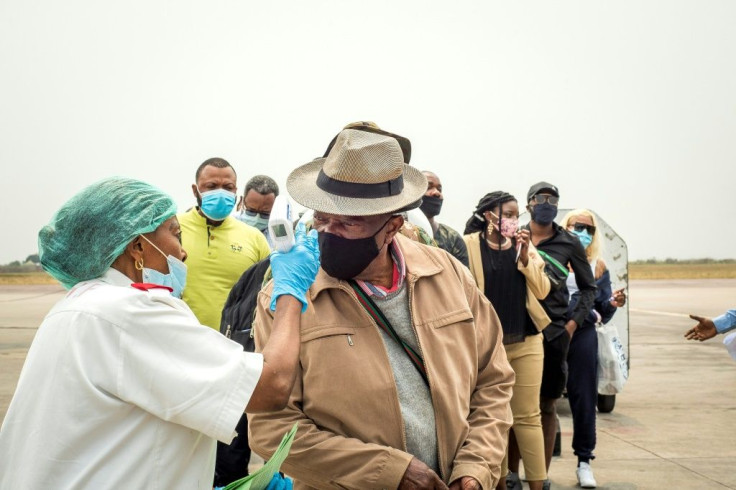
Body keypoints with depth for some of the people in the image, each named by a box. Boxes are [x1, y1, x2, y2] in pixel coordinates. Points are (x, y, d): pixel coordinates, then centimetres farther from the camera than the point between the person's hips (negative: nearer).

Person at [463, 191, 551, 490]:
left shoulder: (523, 245, 9)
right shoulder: (469, 245, -5)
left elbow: (542, 291, 3)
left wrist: (525, 257, -8)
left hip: (526, 342, 3)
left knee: (527, 415, 6)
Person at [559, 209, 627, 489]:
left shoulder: (598, 268, 13)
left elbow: (602, 315, 11)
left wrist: (612, 304, -7)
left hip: (583, 337, 3)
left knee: (584, 397, 5)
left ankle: (584, 461, 16)